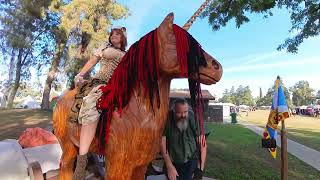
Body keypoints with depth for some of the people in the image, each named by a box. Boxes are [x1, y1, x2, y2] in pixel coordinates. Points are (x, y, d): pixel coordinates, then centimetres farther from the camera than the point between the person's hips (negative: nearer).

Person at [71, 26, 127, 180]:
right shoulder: (104, 48, 24)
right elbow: (91, 63, 18)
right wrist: (80, 75, 5)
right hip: (102, 82, -3)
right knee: (91, 105, -35)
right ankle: (81, 163, -39)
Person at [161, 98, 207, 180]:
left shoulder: (194, 118, -17)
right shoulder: (167, 119, -19)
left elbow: (202, 144, -13)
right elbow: (162, 142, -16)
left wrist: (200, 167, -15)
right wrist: (169, 166, -15)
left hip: (191, 160, 0)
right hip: (173, 162, 1)